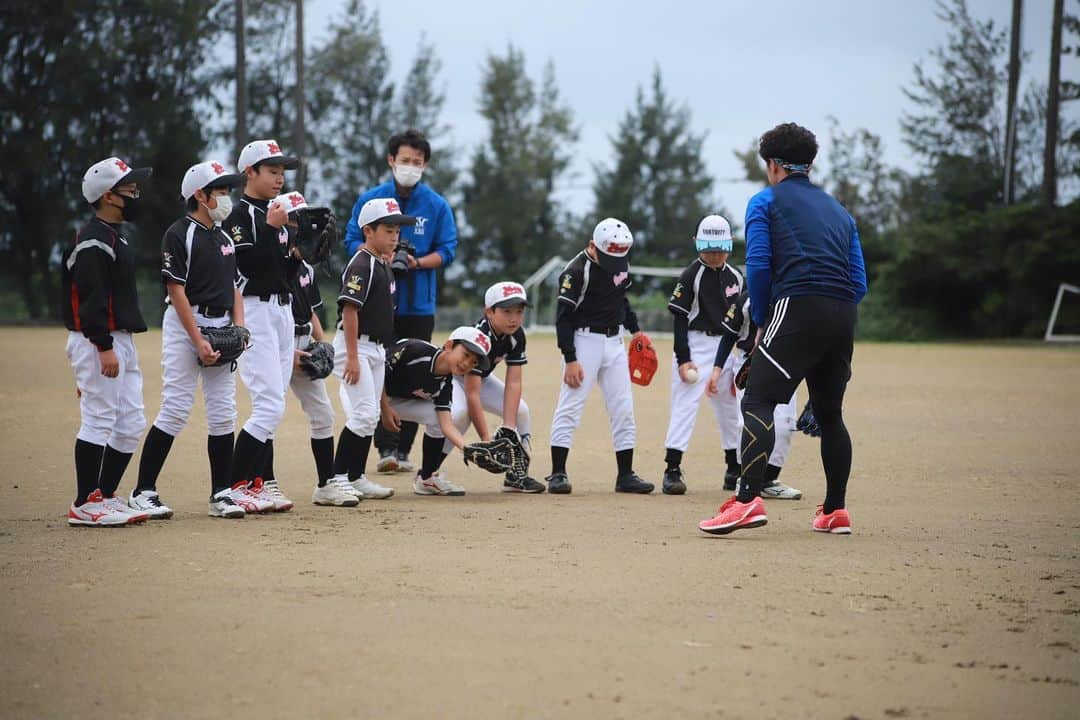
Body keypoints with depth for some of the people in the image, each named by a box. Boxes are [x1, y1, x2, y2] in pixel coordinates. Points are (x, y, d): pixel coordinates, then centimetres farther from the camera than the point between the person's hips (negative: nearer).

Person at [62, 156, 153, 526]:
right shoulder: (93, 240, -14)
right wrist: (104, 348, -24)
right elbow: (91, 298, -21)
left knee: (131, 425, 10)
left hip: (120, 341, 10)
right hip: (98, 342, -10)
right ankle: (84, 505, -2)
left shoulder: (115, 235, 18)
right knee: (98, 422, -7)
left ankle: (105, 497, 17)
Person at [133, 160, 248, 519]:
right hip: (185, 325, -7)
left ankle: (220, 493, 9)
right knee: (176, 408, -10)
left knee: (223, 412, 3)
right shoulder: (179, 234, -8)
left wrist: (238, 328, 2)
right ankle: (144, 491, -4)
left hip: (221, 326, 7)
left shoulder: (224, 238, 15)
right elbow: (177, 291, -12)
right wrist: (197, 341, -17)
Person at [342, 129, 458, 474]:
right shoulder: (370, 200, 5)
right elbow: (352, 241, 5)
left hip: (419, 305, 1)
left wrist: (417, 262, -14)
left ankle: (403, 449, 10)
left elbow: (447, 250, 4)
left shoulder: (437, 205, 5)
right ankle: (386, 448, -9)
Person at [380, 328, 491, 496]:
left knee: (438, 418, -6)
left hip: (400, 398, 6)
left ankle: (427, 478, 7)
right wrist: (385, 409, -25)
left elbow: (447, 425, -19)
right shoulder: (416, 350, -31)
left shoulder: (444, 384, -12)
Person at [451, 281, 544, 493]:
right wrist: (487, 441, -40)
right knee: (459, 412, -35)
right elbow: (472, 395, -38)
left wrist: (508, 429, -28)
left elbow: (513, 382, -18)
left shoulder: (516, 335, -17)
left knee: (521, 411, -8)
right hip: (449, 375, -7)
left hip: (480, 378, 7)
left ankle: (517, 475, 6)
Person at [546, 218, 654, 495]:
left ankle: (625, 475, 11)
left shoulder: (621, 263, 6)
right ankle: (557, 473, -5)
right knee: (570, 407, -9)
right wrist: (570, 359, -20)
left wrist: (634, 328, 10)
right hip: (584, 340, -7)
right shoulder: (577, 270, -15)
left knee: (623, 409, 6)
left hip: (614, 342, 7)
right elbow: (563, 317, -16)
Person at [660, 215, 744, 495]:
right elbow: (680, 319, -11)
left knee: (730, 408, 12)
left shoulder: (735, 277, 7)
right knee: (685, 403, -12)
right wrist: (683, 360, -17)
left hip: (724, 346, 6)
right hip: (694, 345, -6)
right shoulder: (691, 275, -9)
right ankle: (672, 469, -13)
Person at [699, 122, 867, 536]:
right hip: (843, 317, 6)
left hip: (797, 305, -6)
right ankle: (835, 512, 22)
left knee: (758, 403, -12)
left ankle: (749, 499, -30)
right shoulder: (839, 211, 26)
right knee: (829, 413, 19)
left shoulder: (766, 201, 9)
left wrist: (761, 322, 6)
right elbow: (859, 283, 19)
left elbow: (758, 266, -4)